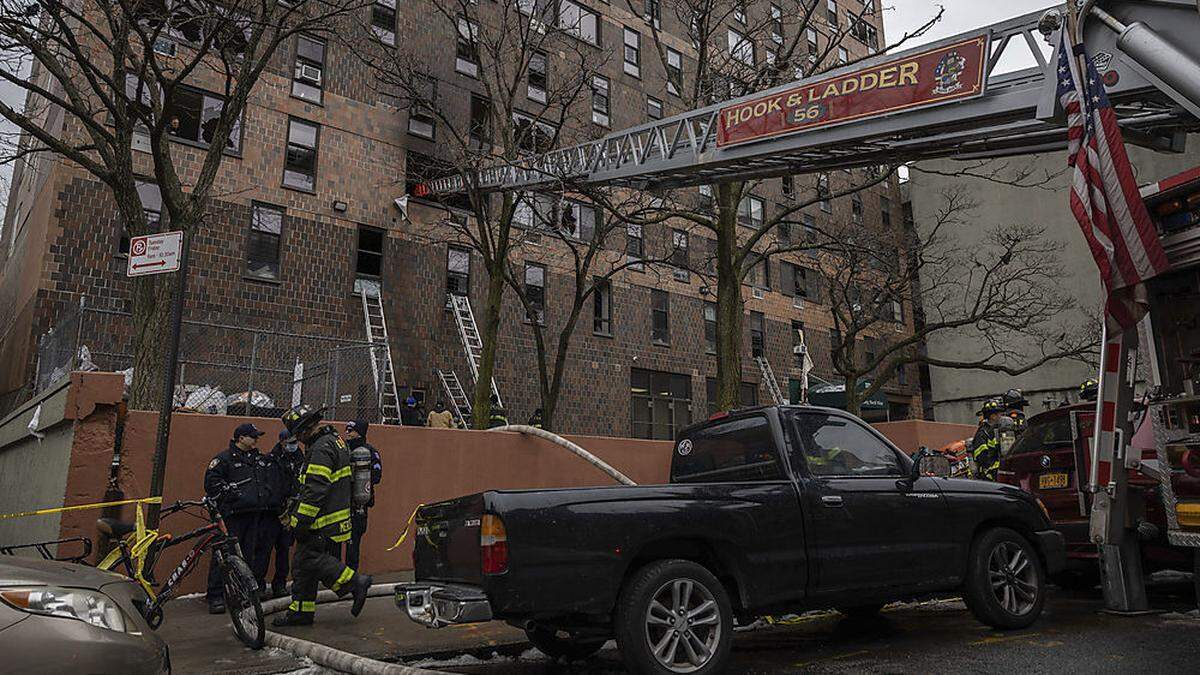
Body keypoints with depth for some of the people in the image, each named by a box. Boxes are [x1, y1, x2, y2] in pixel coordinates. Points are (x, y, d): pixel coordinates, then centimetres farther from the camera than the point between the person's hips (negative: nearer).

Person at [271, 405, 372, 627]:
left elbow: (316, 489, -24)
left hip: (323, 520, -10)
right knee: (302, 561, 12)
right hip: (334, 514, 10)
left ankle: (355, 582, -5)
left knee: (310, 558, -10)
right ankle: (301, 611, 17)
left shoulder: (321, 449, -18)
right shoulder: (334, 440, 16)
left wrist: (300, 522, -21)